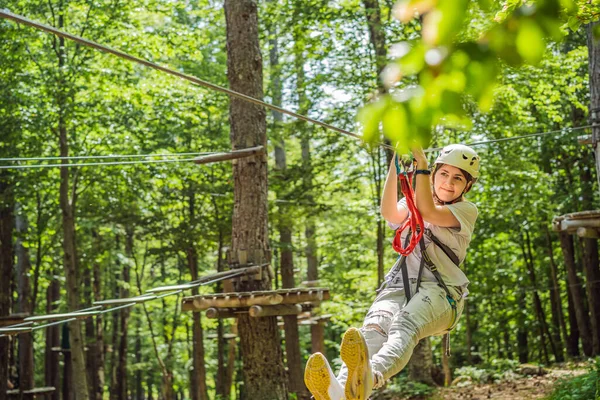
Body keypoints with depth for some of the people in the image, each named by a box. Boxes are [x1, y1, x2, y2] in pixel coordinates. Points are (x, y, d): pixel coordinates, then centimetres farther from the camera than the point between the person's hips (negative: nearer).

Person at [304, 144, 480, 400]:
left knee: (404, 326, -38)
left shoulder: (466, 210, 11)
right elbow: (390, 213, -3)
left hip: (439, 292, -3)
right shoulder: (413, 204, 22)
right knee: (374, 327, -32)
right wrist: (395, 165, -12)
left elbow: (428, 212, -11)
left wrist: (421, 164, -13)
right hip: (400, 286, 3)